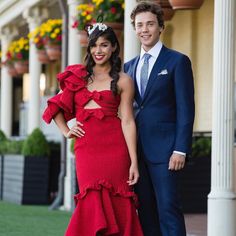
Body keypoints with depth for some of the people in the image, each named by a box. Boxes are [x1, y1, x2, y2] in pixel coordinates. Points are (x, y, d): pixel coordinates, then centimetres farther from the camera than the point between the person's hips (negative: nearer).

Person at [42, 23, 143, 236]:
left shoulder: (123, 81, 5)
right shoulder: (78, 76, 14)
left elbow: (127, 121, -2)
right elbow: (56, 106, 24)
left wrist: (134, 162, -7)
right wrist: (66, 131, 9)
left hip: (114, 147, -2)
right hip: (86, 148, 2)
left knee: (115, 204, -4)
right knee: (94, 202, -6)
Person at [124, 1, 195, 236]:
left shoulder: (177, 61, -1)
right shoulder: (129, 66, 16)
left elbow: (185, 108, -6)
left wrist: (180, 149, -14)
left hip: (163, 148, -6)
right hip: (136, 149, 6)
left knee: (168, 207, -10)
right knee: (145, 209, 7)